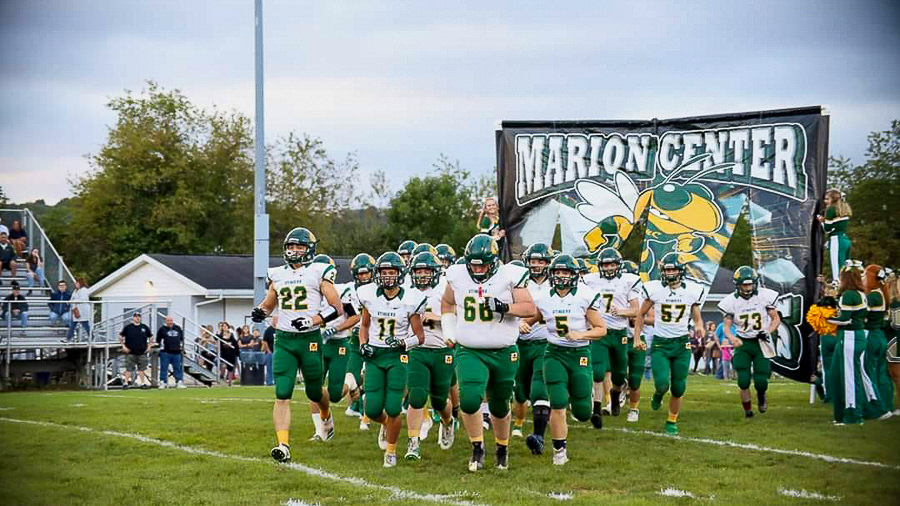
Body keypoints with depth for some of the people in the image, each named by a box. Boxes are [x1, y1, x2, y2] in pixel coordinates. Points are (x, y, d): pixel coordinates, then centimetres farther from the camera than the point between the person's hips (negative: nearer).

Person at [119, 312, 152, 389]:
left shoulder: (145, 327, 8)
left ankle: (143, 383, 11)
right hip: (130, 352, -2)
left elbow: (150, 336, 19)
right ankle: (126, 383, 3)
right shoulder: (128, 327, 2)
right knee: (128, 368, -3)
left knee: (142, 368, 4)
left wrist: (148, 346, 9)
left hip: (142, 352, 2)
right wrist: (123, 346, -1)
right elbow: (121, 336, 7)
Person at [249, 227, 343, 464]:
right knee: (282, 395, -10)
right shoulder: (278, 275, 11)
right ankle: (283, 445, -16)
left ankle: (326, 416, 47)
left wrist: (312, 320, -18)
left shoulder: (319, 273, -2)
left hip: (310, 339, -3)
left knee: (314, 392, 12)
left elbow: (337, 308, -5)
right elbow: (268, 304, 25)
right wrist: (260, 312, 1)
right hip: (283, 340, 3)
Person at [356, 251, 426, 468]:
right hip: (374, 355, 2)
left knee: (393, 409, -8)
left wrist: (403, 343, -19)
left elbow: (420, 336, -1)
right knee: (373, 410, -2)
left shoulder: (410, 300, -8)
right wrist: (363, 344, 0)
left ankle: (391, 451, 13)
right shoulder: (370, 296, -1)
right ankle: (386, 424, 35)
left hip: (398, 357, -2)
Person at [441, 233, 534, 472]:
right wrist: (449, 331, 8)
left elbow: (530, 309, -9)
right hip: (469, 352, 1)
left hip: (503, 354, -1)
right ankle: (477, 448, -2)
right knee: (470, 399, -21)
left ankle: (502, 448, 37)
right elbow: (447, 303, 20)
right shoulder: (457, 276, 1)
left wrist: (504, 306, -24)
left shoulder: (509, 276, -8)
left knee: (499, 406, 11)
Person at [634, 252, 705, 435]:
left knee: (678, 389, 4)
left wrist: (699, 328, -11)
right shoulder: (654, 289, -5)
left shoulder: (692, 291, 0)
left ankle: (672, 421, 25)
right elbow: (641, 314, 8)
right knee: (662, 383, -17)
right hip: (660, 344, -2)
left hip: (682, 344, 2)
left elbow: (697, 319, 11)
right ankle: (658, 394, 21)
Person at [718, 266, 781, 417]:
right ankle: (747, 409, 13)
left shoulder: (764, 296, -8)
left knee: (761, 381, -5)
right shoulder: (731, 301, -6)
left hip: (761, 342, 0)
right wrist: (732, 338, -25)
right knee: (743, 381, -11)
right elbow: (726, 326, -4)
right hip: (742, 343, 0)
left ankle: (761, 396, 32)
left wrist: (768, 331, -16)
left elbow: (776, 318, 2)